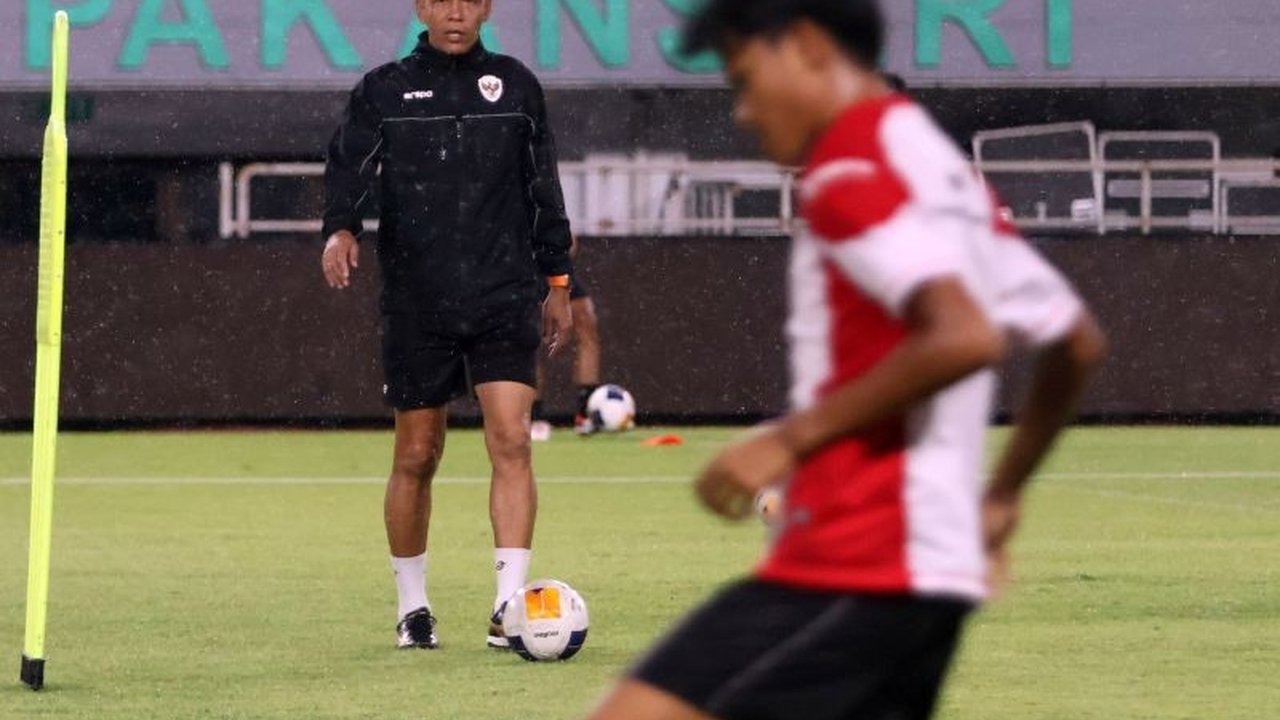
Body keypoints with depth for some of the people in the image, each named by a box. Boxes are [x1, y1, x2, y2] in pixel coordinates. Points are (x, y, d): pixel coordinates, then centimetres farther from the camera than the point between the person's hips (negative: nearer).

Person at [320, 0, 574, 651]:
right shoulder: (384, 91, 5)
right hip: (417, 304, 0)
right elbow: (347, 166, -4)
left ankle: (509, 606, -16)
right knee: (417, 457, 7)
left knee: (511, 440, -14)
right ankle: (412, 608, 22)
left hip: (504, 298, 0)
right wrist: (340, 227, -25)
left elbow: (544, 188, 14)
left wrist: (557, 281, 14)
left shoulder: (516, 86, 9)